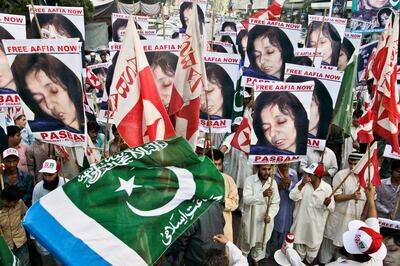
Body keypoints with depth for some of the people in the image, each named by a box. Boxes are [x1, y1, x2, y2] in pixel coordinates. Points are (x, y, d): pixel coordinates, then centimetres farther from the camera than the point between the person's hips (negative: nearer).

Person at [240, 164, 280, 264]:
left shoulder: (273, 182, -7)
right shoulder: (249, 180, -16)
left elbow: (275, 203, -4)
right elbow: (246, 199, -27)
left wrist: (270, 215, -21)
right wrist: (262, 195, -40)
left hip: (265, 220, 2)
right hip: (250, 219, -2)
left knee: (261, 242, 20)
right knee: (247, 242, 19)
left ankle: (256, 260, 46)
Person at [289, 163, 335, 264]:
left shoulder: (327, 187, -12)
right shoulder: (303, 182, -9)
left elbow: (332, 208, -9)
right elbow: (293, 197, -20)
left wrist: (328, 203, -32)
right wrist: (302, 184, -32)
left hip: (316, 224, -1)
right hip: (301, 222, 1)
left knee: (313, 246, 19)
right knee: (299, 245, 21)